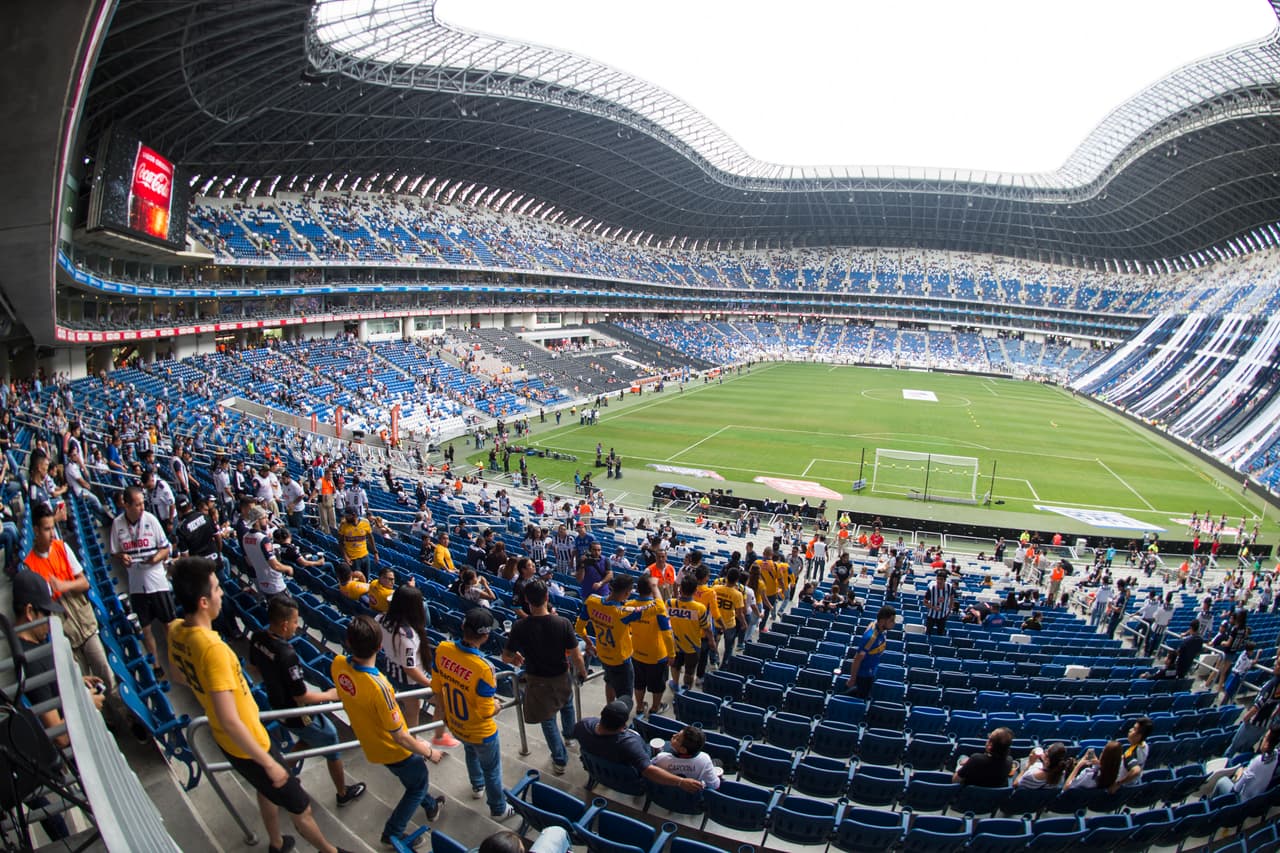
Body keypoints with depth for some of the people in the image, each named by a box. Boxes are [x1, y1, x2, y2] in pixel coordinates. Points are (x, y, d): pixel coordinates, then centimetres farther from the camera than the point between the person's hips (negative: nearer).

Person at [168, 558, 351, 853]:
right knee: (301, 808, 11)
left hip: (224, 739, 9)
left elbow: (178, 676, 11)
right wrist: (269, 763, -23)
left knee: (268, 789, 34)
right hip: (247, 745, -9)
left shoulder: (175, 630, -10)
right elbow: (230, 721, -33)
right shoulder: (213, 649, -36)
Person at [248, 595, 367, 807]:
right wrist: (329, 695, -10)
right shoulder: (287, 655, -37)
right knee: (332, 744, 14)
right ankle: (344, 793, 32)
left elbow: (255, 667, 7)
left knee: (308, 739, 32)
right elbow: (301, 696, -27)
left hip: (278, 705, 8)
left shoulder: (257, 638, -14)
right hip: (299, 716, -7)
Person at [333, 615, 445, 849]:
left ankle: (430, 806, 55)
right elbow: (400, 737, -27)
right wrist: (429, 752, -13)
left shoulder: (338, 665, -23)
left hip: (370, 744, 7)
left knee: (412, 778, 33)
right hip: (393, 750, -6)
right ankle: (393, 833, 36)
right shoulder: (378, 688, -42)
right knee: (420, 781, 24)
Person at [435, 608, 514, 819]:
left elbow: (437, 687, -5)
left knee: (470, 751, 37)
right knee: (491, 769, 23)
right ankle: (498, 809, 45)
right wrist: (497, 706, -5)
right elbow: (486, 712, -27)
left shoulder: (442, 649, -22)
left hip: (455, 724, 6)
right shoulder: (483, 669, -38)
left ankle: (477, 786, 61)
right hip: (480, 732, -6)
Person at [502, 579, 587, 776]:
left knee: (548, 720, 19)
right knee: (567, 705, 33)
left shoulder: (520, 627, -24)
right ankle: (570, 733, 57)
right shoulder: (562, 623, -25)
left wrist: (515, 659, 12)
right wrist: (582, 672, 4)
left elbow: (506, 656, -12)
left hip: (537, 680, -1)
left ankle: (560, 760, 28)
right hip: (561, 677, 1)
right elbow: (576, 657, -17)